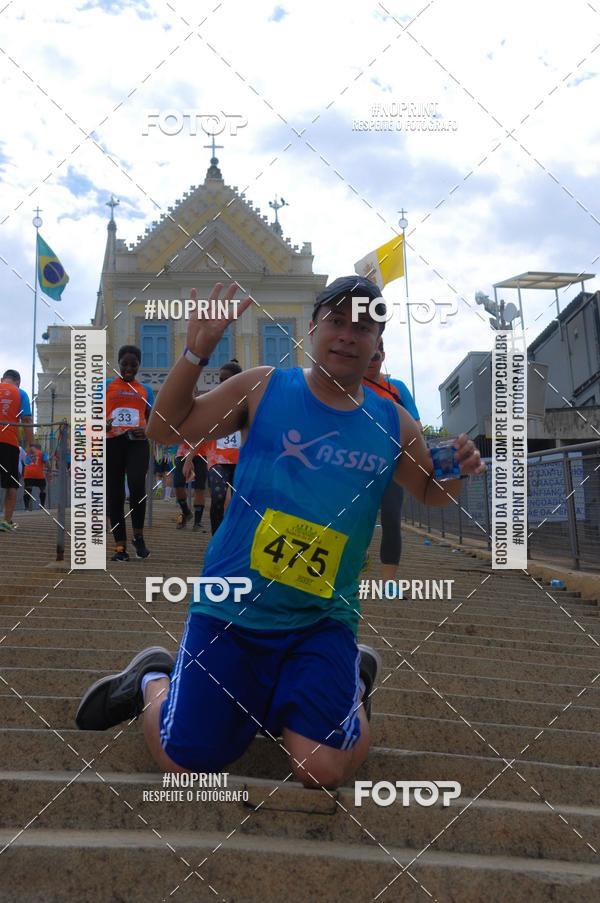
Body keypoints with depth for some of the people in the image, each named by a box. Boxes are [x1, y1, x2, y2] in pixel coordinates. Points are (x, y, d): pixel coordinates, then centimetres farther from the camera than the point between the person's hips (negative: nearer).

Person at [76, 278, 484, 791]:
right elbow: (165, 430, 0)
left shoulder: (393, 424, 2)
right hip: (229, 609, -1)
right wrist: (196, 353, -14)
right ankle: (153, 680, 34)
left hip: (323, 624, 1)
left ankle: (353, 680, 21)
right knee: (184, 765, 0)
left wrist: (456, 474, -6)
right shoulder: (263, 388, -4)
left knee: (324, 771, -12)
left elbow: (431, 493, 18)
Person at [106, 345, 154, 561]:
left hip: (137, 442, 0)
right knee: (114, 495, 0)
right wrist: (102, 424, -14)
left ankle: (138, 537, -3)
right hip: (112, 442, 0)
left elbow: (152, 420, 20)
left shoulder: (145, 390, 16)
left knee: (137, 485, -22)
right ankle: (120, 547, 6)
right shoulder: (106, 386, 11)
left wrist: (146, 431, -3)